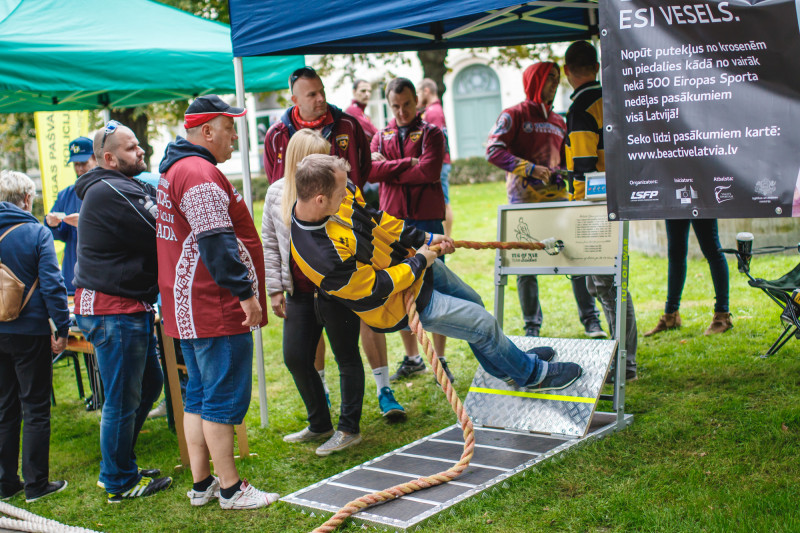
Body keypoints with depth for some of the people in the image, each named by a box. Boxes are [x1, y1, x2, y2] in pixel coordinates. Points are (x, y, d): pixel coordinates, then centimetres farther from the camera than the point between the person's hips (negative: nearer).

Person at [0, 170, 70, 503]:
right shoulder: (36, 233, -10)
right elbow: (52, 285, -14)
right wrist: (62, 329, -8)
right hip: (30, 332, -5)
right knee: (36, 409, 3)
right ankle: (36, 484, 7)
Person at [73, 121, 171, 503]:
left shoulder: (126, 187, 17)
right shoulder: (110, 192, -18)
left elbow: (150, 233, 9)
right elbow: (159, 236, -20)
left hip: (129, 307, 11)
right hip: (113, 310, -11)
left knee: (149, 384, 20)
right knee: (123, 399, 1)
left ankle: (118, 466, 32)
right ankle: (120, 483, 16)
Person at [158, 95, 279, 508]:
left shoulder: (176, 170, 19)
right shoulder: (200, 173, -16)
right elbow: (216, 241, -24)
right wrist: (245, 291, -22)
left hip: (190, 310, 11)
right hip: (216, 310, -11)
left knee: (200, 395, 15)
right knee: (224, 399, -3)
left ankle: (201, 484, 24)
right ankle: (230, 489, 6)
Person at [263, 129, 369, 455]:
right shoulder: (277, 193, 6)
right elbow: (270, 244, 12)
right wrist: (275, 289, 7)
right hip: (299, 290, 5)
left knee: (346, 356, 5)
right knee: (295, 357, 8)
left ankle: (349, 428, 18)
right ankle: (320, 425, 26)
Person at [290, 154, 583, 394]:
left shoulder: (341, 193, -16)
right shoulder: (320, 256, -38)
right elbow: (374, 290, -29)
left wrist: (423, 238, 1)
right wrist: (419, 261, -18)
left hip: (408, 257, 8)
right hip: (400, 303, -8)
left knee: (472, 302, 24)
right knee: (483, 323, -1)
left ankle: (511, 358, 49)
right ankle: (530, 373, 25)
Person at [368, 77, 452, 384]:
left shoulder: (431, 133, 4)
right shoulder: (381, 137, 14)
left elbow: (430, 171, -14)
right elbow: (371, 170, -6)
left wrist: (389, 169, -6)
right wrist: (408, 164, -13)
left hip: (427, 219, -3)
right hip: (392, 221, 3)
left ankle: (440, 360, 11)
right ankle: (412, 358, 20)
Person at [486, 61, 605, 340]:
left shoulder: (558, 121, 20)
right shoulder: (514, 115, 2)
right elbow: (494, 151, -9)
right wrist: (530, 168, -17)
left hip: (557, 196, 4)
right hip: (524, 201, -4)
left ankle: (591, 321, 5)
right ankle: (532, 327, 10)